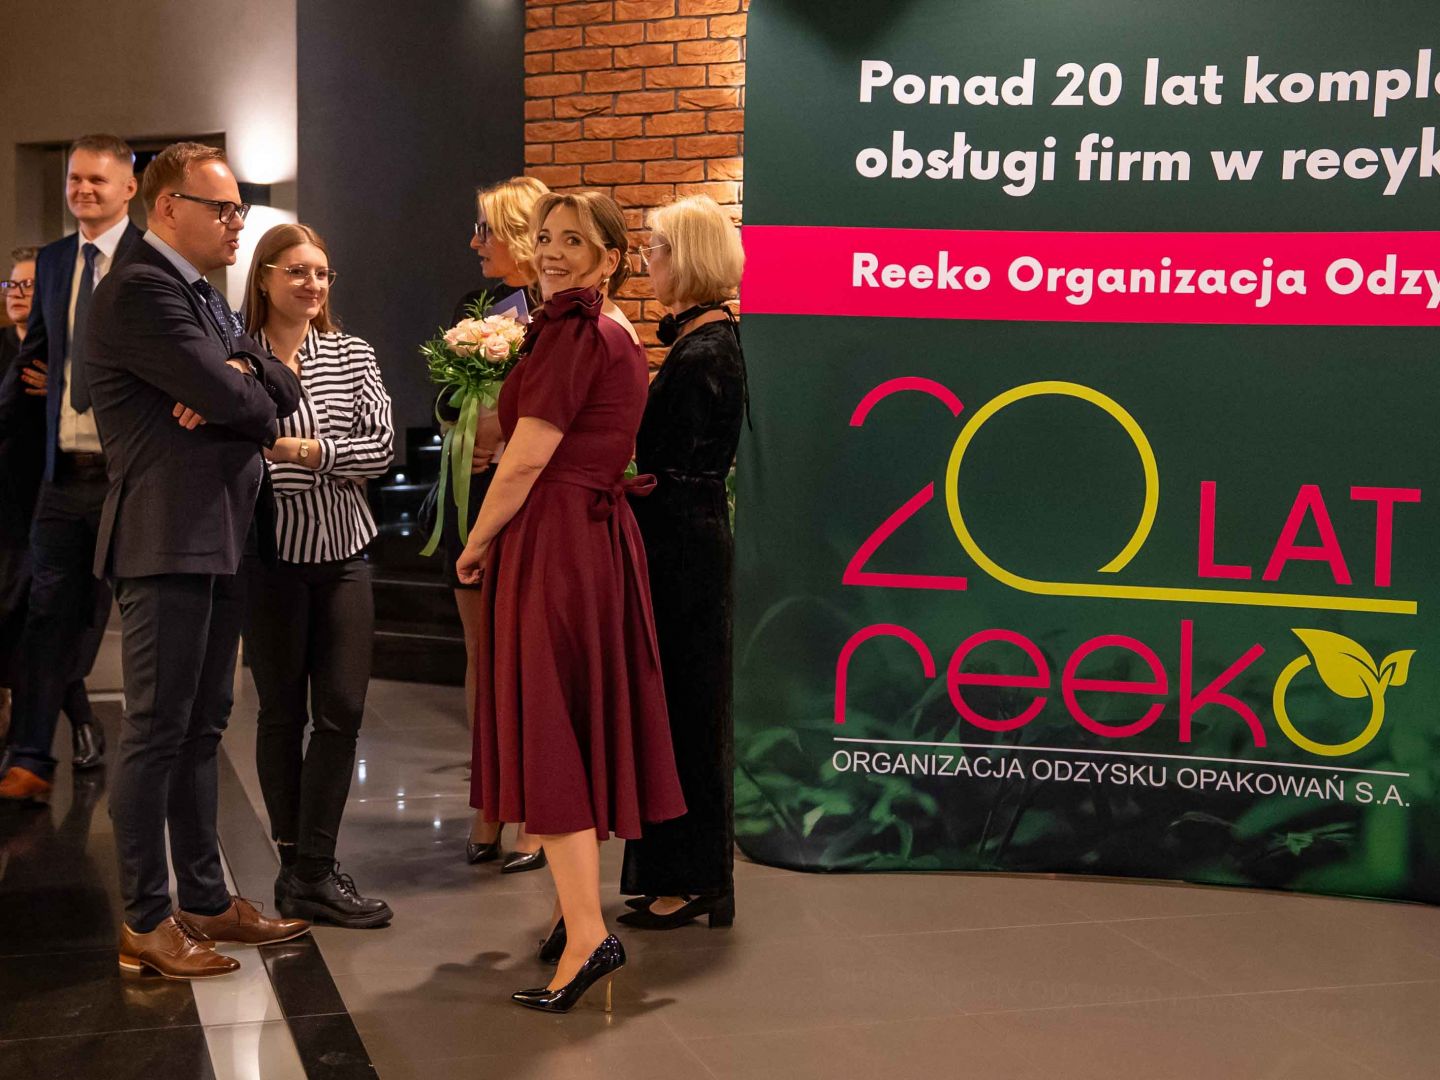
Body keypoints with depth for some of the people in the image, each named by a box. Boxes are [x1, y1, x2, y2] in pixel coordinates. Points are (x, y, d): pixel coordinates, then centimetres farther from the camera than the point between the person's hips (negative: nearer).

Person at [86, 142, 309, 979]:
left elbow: (283, 385, 10)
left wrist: (236, 380, -11)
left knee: (201, 729, 14)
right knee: (157, 731, -3)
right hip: (168, 541, -10)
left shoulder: (206, 296, 19)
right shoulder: (140, 290, -12)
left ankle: (205, 900, 23)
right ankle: (145, 922, 6)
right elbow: (232, 399, -21)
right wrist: (253, 395, 1)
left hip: (220, 541, 10)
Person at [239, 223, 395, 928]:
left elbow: (382, 446, -3)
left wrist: (310, 451, -16)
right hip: (271, 553, -3)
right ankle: (299, 867, 18)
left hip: (342, 551, 3)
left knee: (342, 710, -1)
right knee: (283, 711, 6)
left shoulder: (351, 354, 7)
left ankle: (309, 872, 7)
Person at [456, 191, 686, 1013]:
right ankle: (581, 909, 24)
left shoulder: (574, 332, -14)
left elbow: (528, 458, -16)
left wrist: (477, 544, -4)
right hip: (602, 536, 9)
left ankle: (587, 933, -9)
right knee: (583, 725, 14)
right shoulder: (623, 336, 15)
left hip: (552, 540, -9)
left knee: (545, 730, -7)